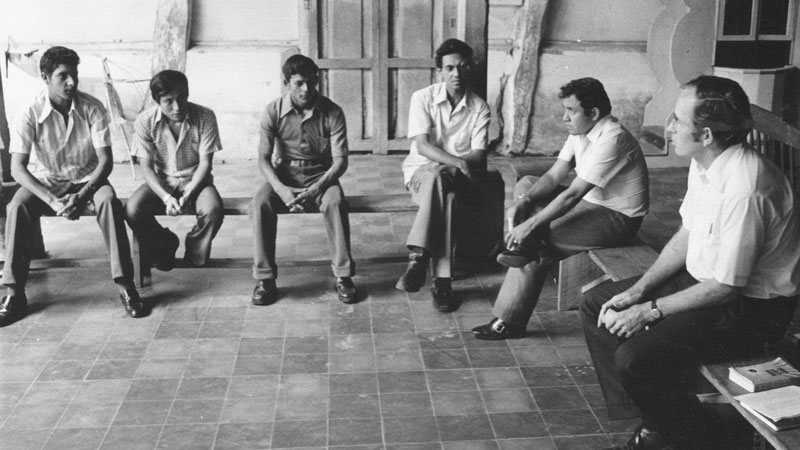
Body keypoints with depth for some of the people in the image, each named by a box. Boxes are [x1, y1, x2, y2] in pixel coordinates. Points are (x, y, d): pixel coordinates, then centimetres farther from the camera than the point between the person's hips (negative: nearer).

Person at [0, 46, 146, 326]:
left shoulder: (92, 108, -11)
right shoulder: (30, 112, -14)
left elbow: (106, 161, -13)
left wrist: (82, 196, -28)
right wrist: (53, 201, -30)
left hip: (86, 180, 0)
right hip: (44, 183, 0)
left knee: (109, 200, -33)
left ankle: (125, 285, -31)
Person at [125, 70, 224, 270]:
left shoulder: (205, 117, -15)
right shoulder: (145, 121, -12)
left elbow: (205, 163, -11)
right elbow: (146, 166, -9)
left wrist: (187, 196, -24)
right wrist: (166, 197, -25)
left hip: (195, 181, -1)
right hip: (161, 183, 1)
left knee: (213, 209, -33)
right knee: (132, 210, -26)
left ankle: (195, 257, -3)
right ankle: (165, 244, 6)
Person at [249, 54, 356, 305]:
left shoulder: (332, 112, -9)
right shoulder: (273, 112, -6)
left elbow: (340, 160, -12)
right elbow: (263, 158, -9)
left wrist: (316, 189, -29)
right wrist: (282, 190, -27)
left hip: (320, 176, -1)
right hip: (284, 176, 1)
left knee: (336, 202, -34)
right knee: (260, 204, -30)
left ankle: (343, 275, -23)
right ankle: (265, 279, -20)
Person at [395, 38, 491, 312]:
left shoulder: (479, 108, 1)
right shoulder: (423, 98, -2)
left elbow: (479, 156, -5)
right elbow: (422, 146, -13)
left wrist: (451, 166, -20)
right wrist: (457, 162, -27)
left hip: (460, 176, 1)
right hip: (422, 170, -1)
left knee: (437, 178, -36)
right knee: (443, 194, -36)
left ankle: (418, 258, -38)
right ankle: (441, 280, -39)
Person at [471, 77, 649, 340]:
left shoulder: (611, 139, -27)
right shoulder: (580, 130, 2)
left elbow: (573, 194, -29)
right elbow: (554, 176, 0)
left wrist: (531, 224, -29)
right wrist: (523, 203, -16)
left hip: (617, 217, -10)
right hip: (591, 201, 10)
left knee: (535, 235, -20)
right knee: (526, 185, 6)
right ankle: (528, 247, -12)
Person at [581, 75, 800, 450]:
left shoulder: (743, 190, -30)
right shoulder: (704, 164, -1)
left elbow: (725, 287, -25)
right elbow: (686, 236, 9)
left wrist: (651, 311, -16)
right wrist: (638, 291, -1)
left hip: (748, 307, -10)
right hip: (703, 278, 10)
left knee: (635, 359, -24)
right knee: (597, 305, 7)